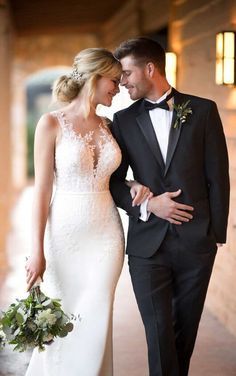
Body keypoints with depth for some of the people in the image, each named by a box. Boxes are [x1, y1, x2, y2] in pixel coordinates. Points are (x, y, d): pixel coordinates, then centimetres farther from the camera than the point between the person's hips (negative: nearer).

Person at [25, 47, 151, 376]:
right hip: (65, 234, -4)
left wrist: (135, 186, -1)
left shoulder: (109, 127, 8)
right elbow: (42, 190, -8)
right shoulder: (51, 123, -6)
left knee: (96, 324, 3)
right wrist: (38, 252, -10)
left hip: (106, 234, 4)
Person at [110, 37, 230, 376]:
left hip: (197, 243, 0)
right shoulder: (124, 120, 6)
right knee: (159, 333, -1)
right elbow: (114, 181, 8)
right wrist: (148, 204, -9)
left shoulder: (203, 110, 2)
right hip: (148, 244, 0)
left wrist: (217, 233, 0)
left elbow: (218, 177, 2)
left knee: (186, 328, 12)